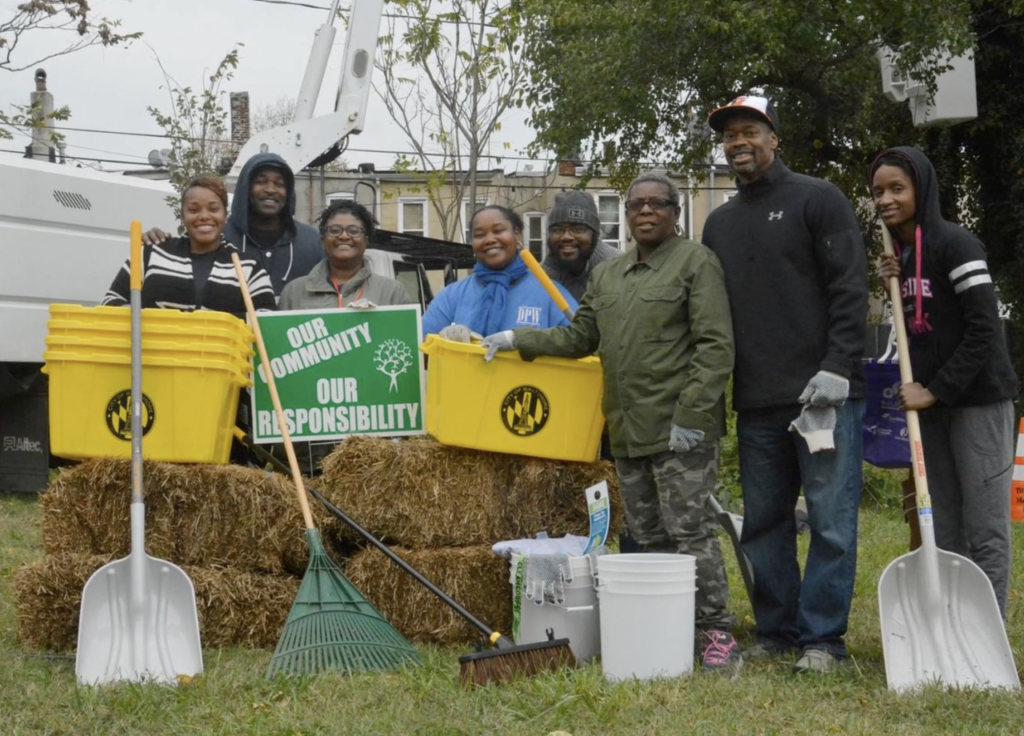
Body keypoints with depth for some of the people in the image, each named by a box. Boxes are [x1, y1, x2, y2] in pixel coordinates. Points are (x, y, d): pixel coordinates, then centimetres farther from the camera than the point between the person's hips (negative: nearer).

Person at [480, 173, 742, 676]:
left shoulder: (695, 262, -3)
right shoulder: (606, 276, 19)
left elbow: (715, 347, -10)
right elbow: (579, 337, 23)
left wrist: (690, 415, -16)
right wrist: (518, 340, 11)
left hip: (681, 429, -7)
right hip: (628, 430, 7)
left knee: (689, 529, -9)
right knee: (647, 536, 9)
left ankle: (718, 637, -3)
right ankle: (664, 634, 16)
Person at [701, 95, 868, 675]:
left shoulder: (818, 199, 1)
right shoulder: (720, 223, 18)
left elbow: (850, 290, -6)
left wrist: (837, 367, -15)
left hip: (824, 393, -6)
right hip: (757, 403, 6)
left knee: (831, 519, -4)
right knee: (764, 522, 9)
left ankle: (822, 637, 3)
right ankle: (777, 630, 19)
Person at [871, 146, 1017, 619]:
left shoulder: (954, 244, -11)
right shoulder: (898, 255, 12)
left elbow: (984, 328, -16)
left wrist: (936, 390, -15)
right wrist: (891, 289, 1)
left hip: (977, 399, -8)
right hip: (931, 403, 8)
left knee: (985, 531, -5)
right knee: (944, 531, 9)